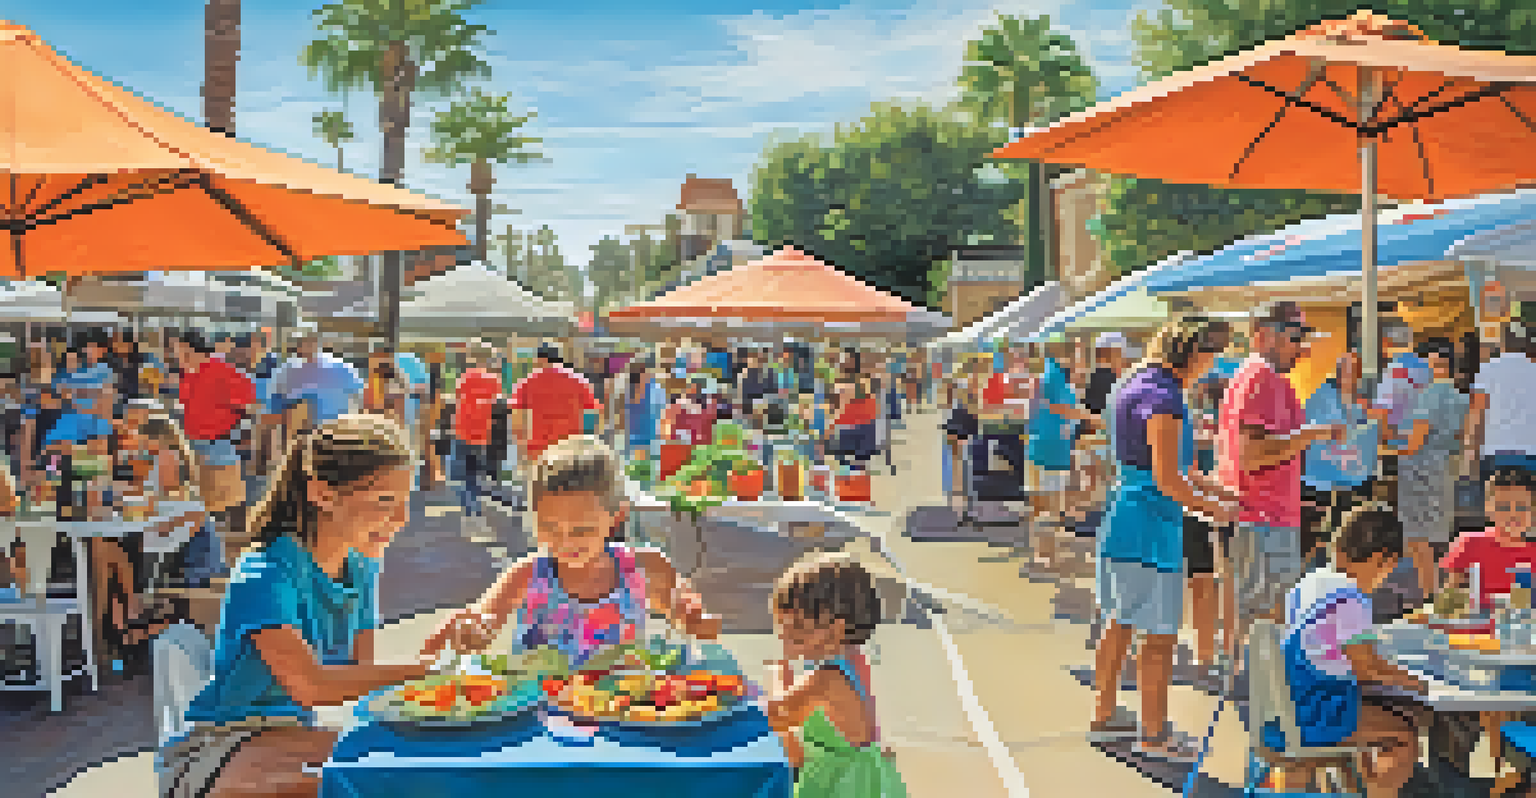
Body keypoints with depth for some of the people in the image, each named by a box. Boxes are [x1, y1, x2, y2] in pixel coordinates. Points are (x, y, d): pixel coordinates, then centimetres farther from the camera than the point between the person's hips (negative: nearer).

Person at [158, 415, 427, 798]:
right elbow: (311, 686, -33)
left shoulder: (361, 570, 3)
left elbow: (362, 676, 3)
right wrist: (422, 668, -36)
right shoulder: (264, 572, -21)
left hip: (294, 741, 7)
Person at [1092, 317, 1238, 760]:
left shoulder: (1139, 385, 12)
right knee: (1160, 636, 1)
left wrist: (1211, 489, 18)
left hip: (1122, 520, 10)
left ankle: (1103, 717, 30)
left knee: (1120, 625, 19)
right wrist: (1208, 508, -6)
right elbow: (1166, 478, -21)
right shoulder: (1163, 398, -19)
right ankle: (1154, 734, 12)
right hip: (1150, 528, -10)